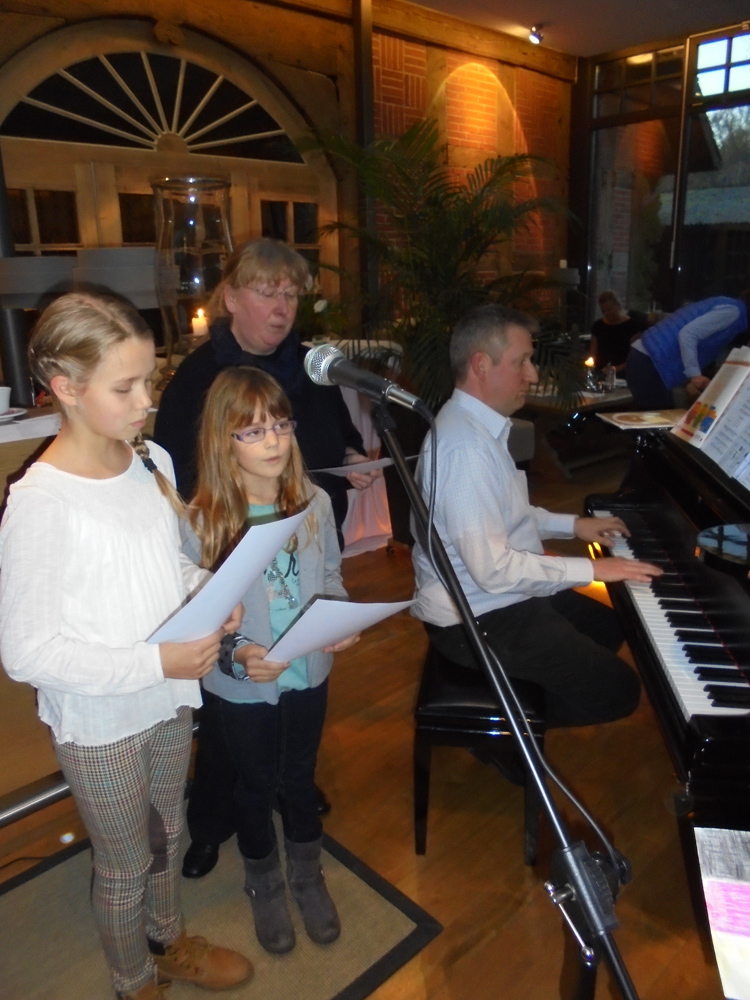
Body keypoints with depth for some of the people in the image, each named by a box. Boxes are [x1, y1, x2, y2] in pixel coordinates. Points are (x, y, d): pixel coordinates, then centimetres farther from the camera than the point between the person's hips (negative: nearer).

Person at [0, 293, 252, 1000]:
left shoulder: (152, 460, -6)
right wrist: (155, 661, -26)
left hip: (168, 699, 6)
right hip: (99, 724, -6)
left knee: (166, 833, 28)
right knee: (124, 865, 19)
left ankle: (168, 943, 56)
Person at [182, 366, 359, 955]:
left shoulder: (314, 501, -11)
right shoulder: (201, 521, -21)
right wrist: (234, 653, -30)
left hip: (309, 672, 2)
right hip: (242, 684, -2)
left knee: (300, 778, 23)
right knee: (257, 785, 21)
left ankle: (308, 877, 52)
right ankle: (265, 887, 51)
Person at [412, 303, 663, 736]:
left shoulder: (477, 424, 6)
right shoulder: (465, 444, -28)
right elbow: (492, 567, -30)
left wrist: (573, 524, 10)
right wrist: (591, 569, -21)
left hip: (501, 595, 10)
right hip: (476, 619, -10)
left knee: (611, 627, 24)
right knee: (618, 690, -12)